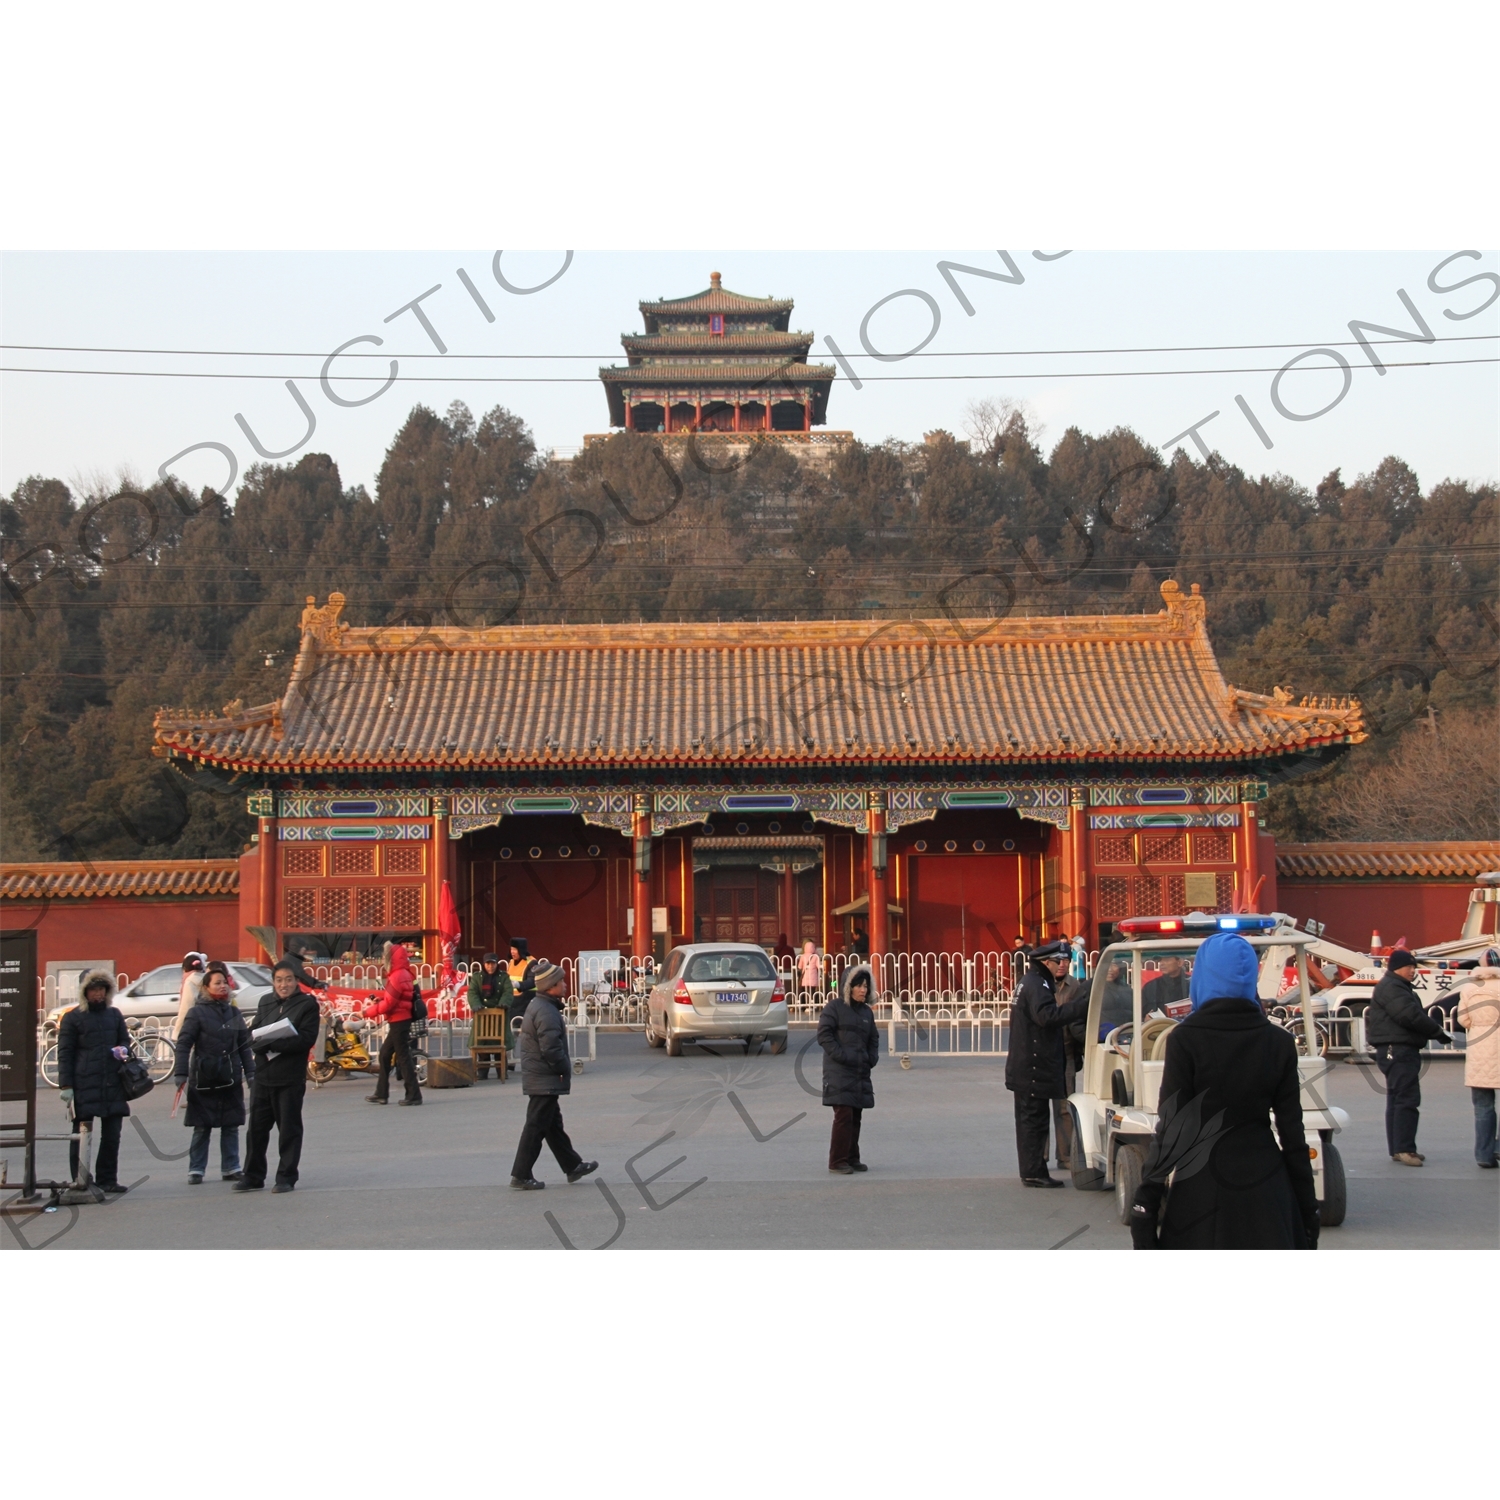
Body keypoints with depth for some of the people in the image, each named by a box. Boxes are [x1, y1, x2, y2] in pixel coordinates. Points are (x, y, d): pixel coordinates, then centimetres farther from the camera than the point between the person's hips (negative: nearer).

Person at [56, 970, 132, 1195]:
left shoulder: (114, 1015, 17)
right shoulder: (72, 1018, 3)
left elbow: (125, 1042, 26)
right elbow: (65, 1053, 0)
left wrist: (123, 1050, 1)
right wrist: (66, 1086, -7)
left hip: (112, 1085, 4)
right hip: (84, 1086, -4)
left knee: (112, 1136, 4)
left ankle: (107, 1180, 13)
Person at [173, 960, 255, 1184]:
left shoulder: (234, 1012, 9)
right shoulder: (197, 1013, -5)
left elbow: (245, 1045, 11)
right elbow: (183, 1044, -9)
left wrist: (250, 1073, 5)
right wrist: (181, 1075, -16)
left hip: (231, 1079, 4)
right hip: (204, 1079, -4)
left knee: (231, 1126, 7)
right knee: (202, 1128, 2)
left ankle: (231, 1168, 15)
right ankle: (196, 1170, 10)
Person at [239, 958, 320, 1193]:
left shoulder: (307, 1004, -3)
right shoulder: (265, 1003, 13)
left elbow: (306, 1039, -13)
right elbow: (252, 1034, 8)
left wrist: (271, 1043, -18)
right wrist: (265, 1046, -15)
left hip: (290, 1077, -5)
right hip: (262, 1074, 5)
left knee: (289, 1129, 3)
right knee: (256, 1127, 8)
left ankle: (286, 1177, 10)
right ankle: (253, 1176, 16)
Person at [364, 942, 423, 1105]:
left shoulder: (397, 977, -18)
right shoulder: (404, 974, 13)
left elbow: (388, 1004, -19)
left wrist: (368, 1012, -8)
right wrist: (380, 999, 4)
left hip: (399, 1022, -11)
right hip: (399, 1021, 11)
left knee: (403, 1056, -7)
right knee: (385, 1054, 15)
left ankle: (413, 1095, -4)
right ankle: (381, 1094, 20)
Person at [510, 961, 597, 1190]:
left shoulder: (537, 1005, 13)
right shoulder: (546, 1012, -21)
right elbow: (550, 1049, -27)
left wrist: (562, 1068, 17)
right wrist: (565, 1068, -12)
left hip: (537, 1077, 11)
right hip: (545, 1081, -11)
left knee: (553, 1124, 16)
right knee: (536, 1127, -5)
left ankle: (572, 1166, 26)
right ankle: (520, 1175, -1)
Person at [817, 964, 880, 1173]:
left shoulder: (866, 1012, 14)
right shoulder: (834, 1007, -5)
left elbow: (873, 1038, 25)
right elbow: (824, 1035, -11)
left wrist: (872, 1057, 7)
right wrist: (842, 1055, -17)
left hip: (861, 1072, 7)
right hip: (839, 1072, -7)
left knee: (856, 1117, 9)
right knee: (844, 1115, -12)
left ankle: (852, 1158, 17)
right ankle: (837, 1161, -7)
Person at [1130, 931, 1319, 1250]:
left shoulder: (1185, 1039, -8)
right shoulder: (1278, 1043, 2)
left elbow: (1171, 1128, -10)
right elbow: (1292, 1134, 4)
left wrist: (1146, 1200, -6)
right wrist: (1307, 1207, 11)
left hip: (1202, 1190, -3)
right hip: (1264, 1188, 3)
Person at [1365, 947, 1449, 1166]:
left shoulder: (1400, 987, 23)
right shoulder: (1390, 988, -13)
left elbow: (1415, 1015, 19)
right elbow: (1410, 1016, -23)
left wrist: (1433, 1031, 3)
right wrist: (1436, 1030, -14)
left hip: (1401, 1050, 12)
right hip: (1396, 1049, -12)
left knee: (1398, 1099, 12)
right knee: (1407, 1099, -15)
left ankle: (1398, 1149, 17)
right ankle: (1404, 1148, -17)